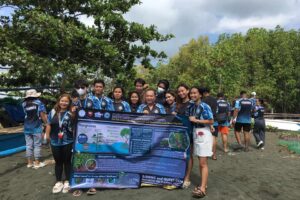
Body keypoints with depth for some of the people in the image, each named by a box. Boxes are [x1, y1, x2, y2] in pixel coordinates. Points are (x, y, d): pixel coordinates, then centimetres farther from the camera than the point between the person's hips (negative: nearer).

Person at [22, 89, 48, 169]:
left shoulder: (24, 104, 2)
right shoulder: (39, 103, -9)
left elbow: (25, 115, 11)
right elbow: (43, 115, -12)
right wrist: (47, 123, 1)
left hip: (27, 128, 4)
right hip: (37, 128, -4)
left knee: (29, 145, 12)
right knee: (37, 145, 5)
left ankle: (29, 162, 21)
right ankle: (37, 163, 11)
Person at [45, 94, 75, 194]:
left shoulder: (71, 113, -7)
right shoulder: (53, 112, 1)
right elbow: (49, 125, 6)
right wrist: (47, 136, 4)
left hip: (68, 142, -2)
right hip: (55, 142, 3)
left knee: (67, 161, 11)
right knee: (58, 162, 15)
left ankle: (67, 182, 26)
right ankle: (59, 182, 30)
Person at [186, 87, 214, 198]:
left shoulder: (205, 106, -13)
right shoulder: (191, 106, 7)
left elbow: (211, 121, -15)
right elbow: (189, 119, 20)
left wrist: (196, 120, -15)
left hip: (204, 134, -7)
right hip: (195, 133, 7)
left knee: (203, 163, -6)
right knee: (200, 162, 13)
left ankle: (203, 189, -2)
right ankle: (204, 184, 24)